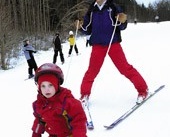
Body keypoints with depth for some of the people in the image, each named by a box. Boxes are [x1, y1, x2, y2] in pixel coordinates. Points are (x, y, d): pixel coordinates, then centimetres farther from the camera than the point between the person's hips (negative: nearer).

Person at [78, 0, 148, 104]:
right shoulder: (91, 11, 9)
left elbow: (122, 27, -1)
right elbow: (88, 30, 16)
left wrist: (123, 21, -23)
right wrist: (81, 26, -4)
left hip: (113, 43, -3)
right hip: (97, 45, 3)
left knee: (125, 68, -5)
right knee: (92, 70, 5)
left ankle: (143, 90, 5)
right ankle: (85, 94, 20)